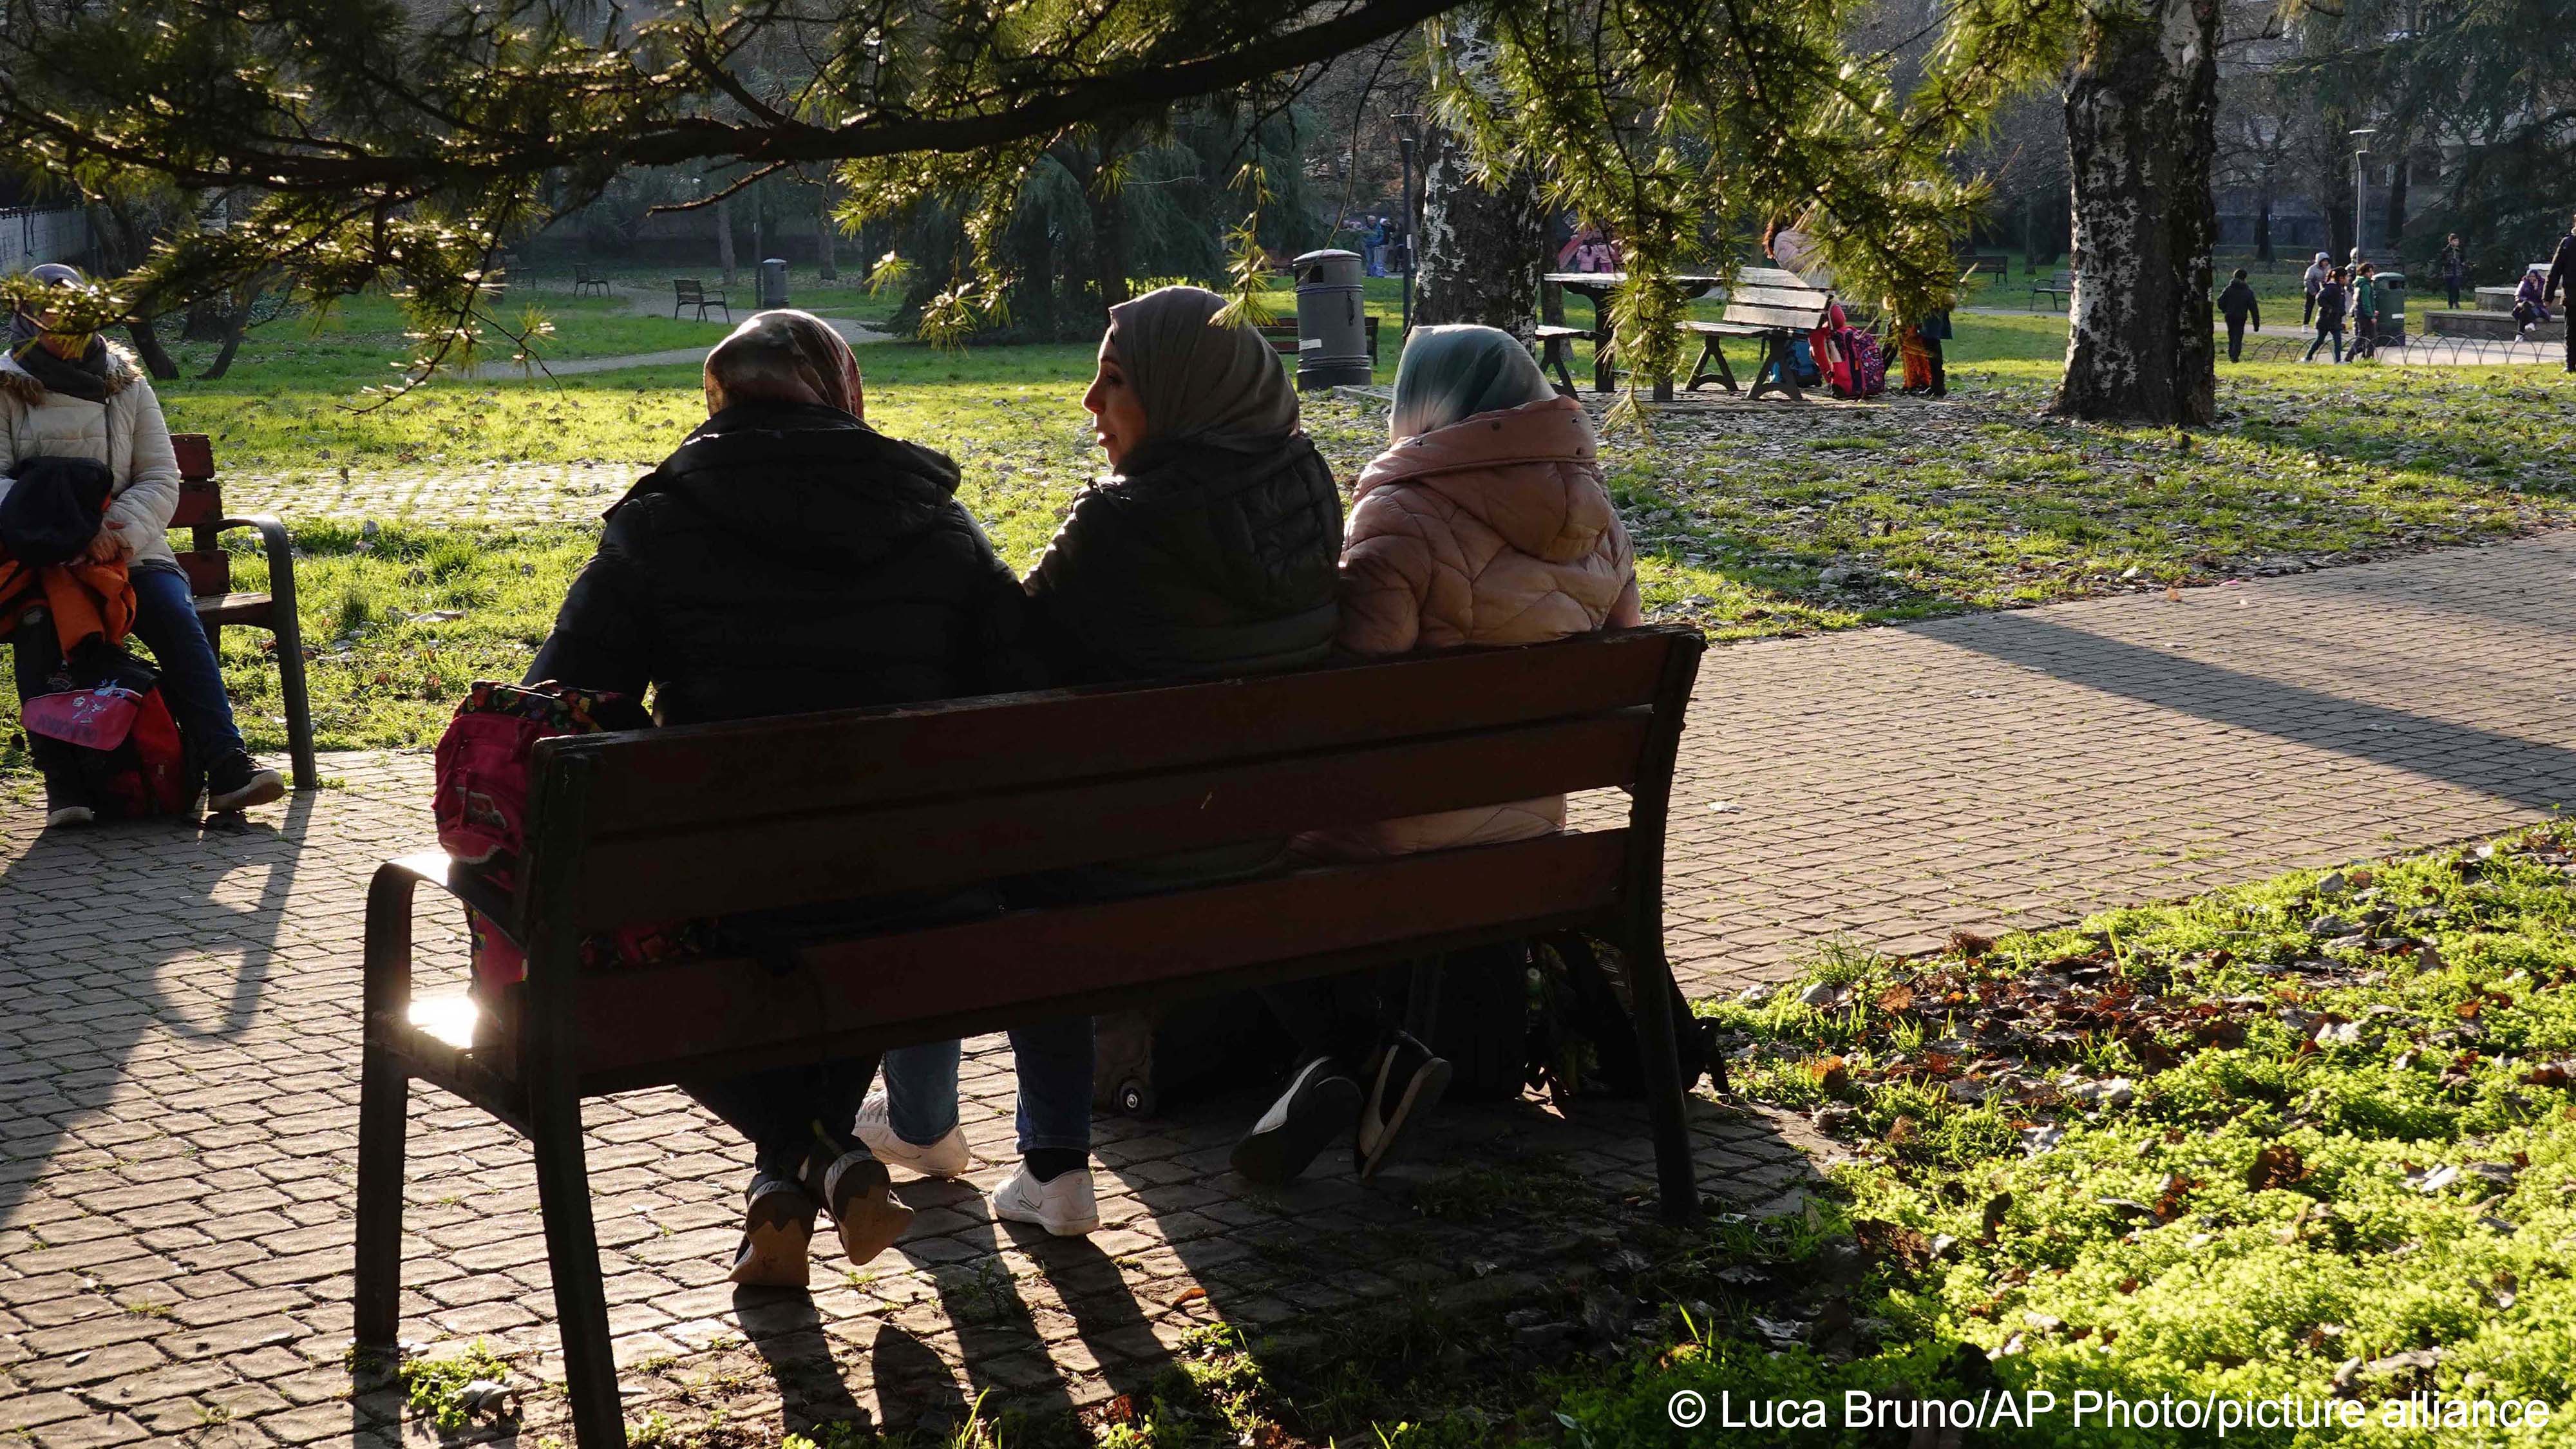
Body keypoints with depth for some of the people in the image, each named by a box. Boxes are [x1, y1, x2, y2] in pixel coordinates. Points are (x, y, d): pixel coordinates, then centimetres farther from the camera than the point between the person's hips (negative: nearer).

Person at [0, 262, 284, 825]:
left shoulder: (126, 384, 14)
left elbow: (161, 479, 7)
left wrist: (121, 531, -15)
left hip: (127, 547, 2)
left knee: (177, 621, -25)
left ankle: (226, 767, -30)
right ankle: (66, 785, -26)